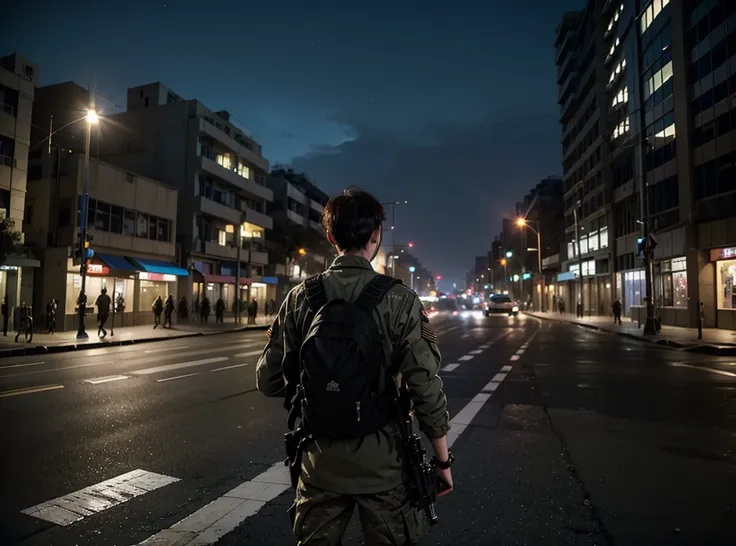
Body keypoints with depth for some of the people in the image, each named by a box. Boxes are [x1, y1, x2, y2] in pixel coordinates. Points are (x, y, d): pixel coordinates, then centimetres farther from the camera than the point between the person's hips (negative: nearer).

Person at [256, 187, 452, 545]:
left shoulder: (301, 298, -6)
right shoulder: (399, 300, -13)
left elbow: (268, 381, -2)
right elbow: (426, 389, -14)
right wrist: (443, 459, -1)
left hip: (319, 458, 3)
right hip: (380, 460, -2)